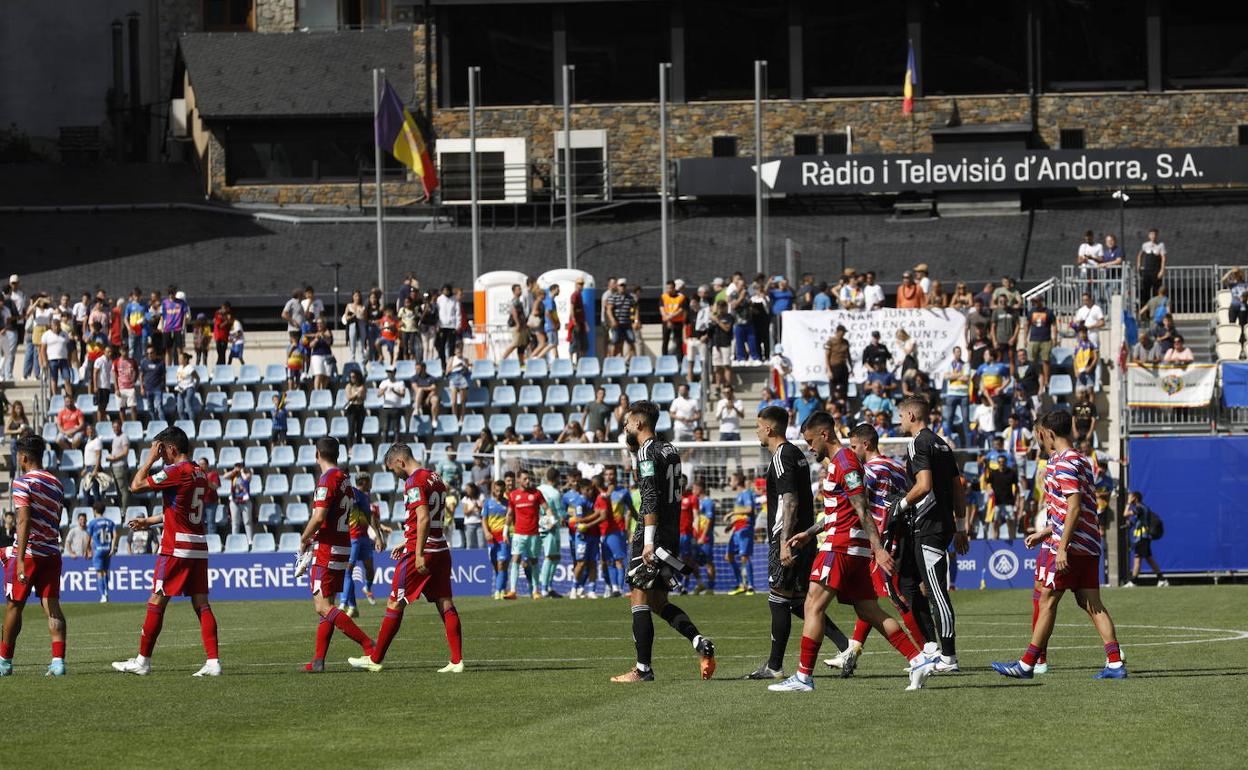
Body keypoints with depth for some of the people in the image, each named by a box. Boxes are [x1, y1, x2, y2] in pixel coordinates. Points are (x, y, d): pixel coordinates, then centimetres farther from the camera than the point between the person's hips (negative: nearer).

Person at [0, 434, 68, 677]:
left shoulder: (23, 482, -10)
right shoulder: (56, 484, 13)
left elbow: (24, 522, -18)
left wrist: (20, 559, -22)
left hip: (28, 553, -6)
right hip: (52, 553, 6)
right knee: (52, 607, 1)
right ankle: (58, 660, -11)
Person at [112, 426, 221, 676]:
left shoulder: (176, 471, -12)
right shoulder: (200, 474, 15)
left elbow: (136, 485, -10)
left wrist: (150, 458, 1)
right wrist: (149, 521, 33)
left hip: (175, 548, -8)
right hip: (199, 549, 8)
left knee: (156, 603, 0)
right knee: (201, 604, 4)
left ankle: (143, 660, 5)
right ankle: (213, 661, -4)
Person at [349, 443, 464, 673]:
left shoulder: (414, 482, -13)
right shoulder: (435, 479, 15)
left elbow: (424, 519, -22)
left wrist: (419, 554, -22)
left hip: (419, 551, -8)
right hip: (441, 550, 8)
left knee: (395, 605, 1)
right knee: (445, 605, 4)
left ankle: (375, 659, 8)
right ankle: (457, 661, -3)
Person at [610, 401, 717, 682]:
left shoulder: (646, 452, -11)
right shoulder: (670, 450, 16)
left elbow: (651, 498, -20)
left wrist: (648, 541, -23)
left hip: (652, 534, -9)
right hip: (672, 537, 9)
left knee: (639, 600, -4)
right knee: (658, 601, 14)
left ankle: (643, 669, -5)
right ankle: (700, 642, -4)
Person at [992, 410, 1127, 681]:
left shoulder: (1064, 464, -13)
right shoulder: (1080, 461, 18)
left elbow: (1074, 507, -21)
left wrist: (1062, 547, -23)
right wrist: (1045, 533, 31)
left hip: (1071, 546, -9)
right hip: (1089, 545, 9)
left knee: (1048, 600, -2)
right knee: (1091, 603, 5)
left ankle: (1027, 665, 4)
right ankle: (1115, 663, -3)